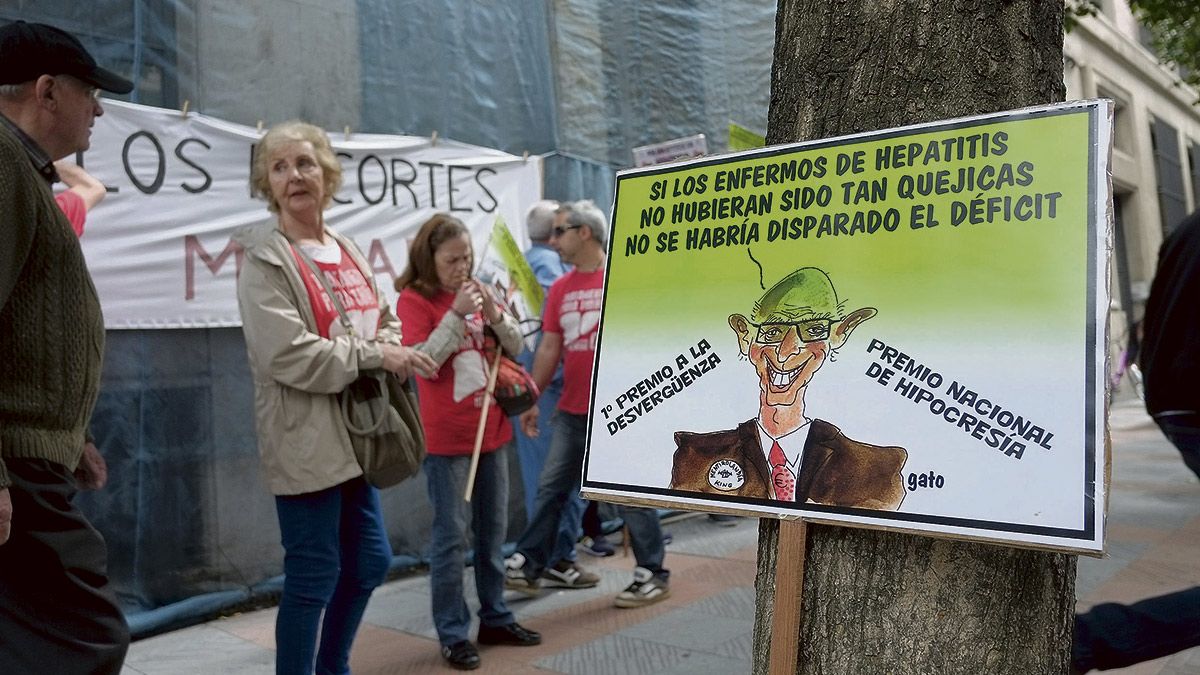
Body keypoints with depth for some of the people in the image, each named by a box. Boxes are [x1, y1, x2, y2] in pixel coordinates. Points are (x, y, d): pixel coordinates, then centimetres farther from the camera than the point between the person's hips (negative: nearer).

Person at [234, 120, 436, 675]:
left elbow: (384, 323, 18)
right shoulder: (266, 260, -11)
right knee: (313, 577, 0)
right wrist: (372, 355, -17)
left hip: (353, 435, 8)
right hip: (306, 442, -8)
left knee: (369, 562, 16)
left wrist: (392, 349, -5)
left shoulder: (347, 251, 13)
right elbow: (287, 355, -22)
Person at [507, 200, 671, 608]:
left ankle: (653, 575, 17)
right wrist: (532, 399, 11)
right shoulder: (560, 289, 9)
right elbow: (549, 348, 12)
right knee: (551, 489, 12)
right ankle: (528, 566, 23)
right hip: (571, 411, 6)